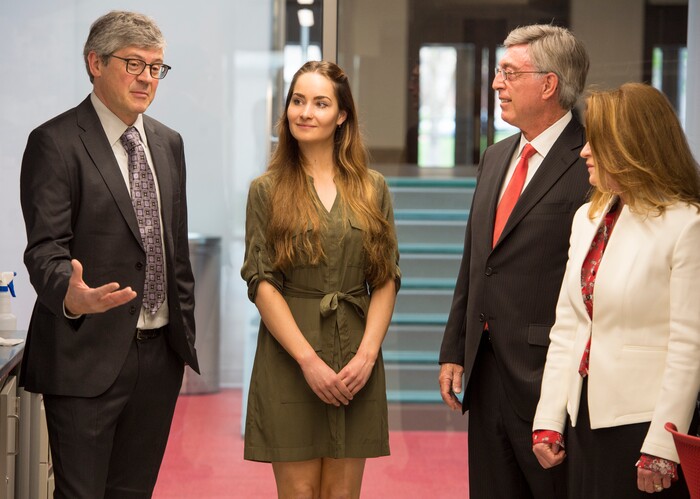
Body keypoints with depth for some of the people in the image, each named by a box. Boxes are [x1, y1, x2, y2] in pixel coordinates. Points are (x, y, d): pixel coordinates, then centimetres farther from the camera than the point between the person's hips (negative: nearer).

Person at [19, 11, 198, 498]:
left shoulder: (168, 143, 13)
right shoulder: (55, 142, -9)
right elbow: (45, 249, -17)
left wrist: (186, 329, 16)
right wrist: (69, 295, -38)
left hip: (161, 351, 6)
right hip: (89, 354, -6)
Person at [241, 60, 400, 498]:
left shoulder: (372, 189, 8)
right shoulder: (268, 190, 2)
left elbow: (387, 280, 6)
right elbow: (261, 282, -3)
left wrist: (367, 352, -8)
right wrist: (308, 359, -12)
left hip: (356, 359, 2)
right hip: (289, 357, -2)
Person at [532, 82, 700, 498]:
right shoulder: (588, 218, 11)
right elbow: (567, 326, 10)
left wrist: (661, 448, -15)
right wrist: (549, 418, 5)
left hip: (644, 422, -6)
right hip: (587, 416, 7)